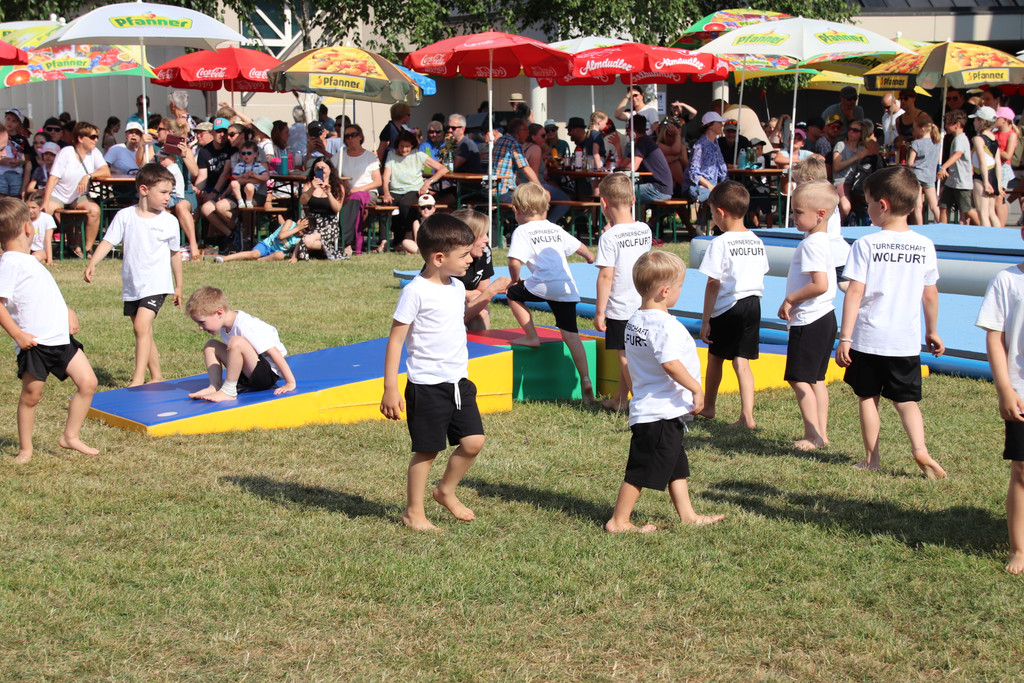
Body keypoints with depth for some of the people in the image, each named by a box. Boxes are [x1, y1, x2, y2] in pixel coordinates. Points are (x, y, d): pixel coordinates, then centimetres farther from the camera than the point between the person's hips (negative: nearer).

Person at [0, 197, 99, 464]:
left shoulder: (28, 260, 16)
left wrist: (67, 312, 24)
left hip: (61, 338, 8)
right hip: (34, 343, -8)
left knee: (88, 382, 2)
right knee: (31, 396, 4)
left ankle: (70, 436, 14)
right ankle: (25, 449, 20)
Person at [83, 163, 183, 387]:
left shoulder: (169, 221, 1)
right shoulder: (125, 216, -1)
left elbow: (175, 254, 11)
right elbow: (108, 242, -3)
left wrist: (178, 286, 17)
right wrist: (92, 264, -19)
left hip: (156, 284, -3)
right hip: (131, 285, 3)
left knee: (141, 326, -20)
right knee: (143, 332, 11)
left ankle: (138, 377, -19)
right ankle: (156, 376, 24)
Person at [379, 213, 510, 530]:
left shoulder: (457, 287, 8)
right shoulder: (415, 292, -15)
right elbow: (396, 339, -13)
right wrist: (390, 388, -16)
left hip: (458, 382, 7)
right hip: (427, 385, -7)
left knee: (473, 441, 3)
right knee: (426, 450, 2)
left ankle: (446, 491, 28)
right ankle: (413, 511, 19)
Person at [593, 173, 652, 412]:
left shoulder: (609, 237, -18)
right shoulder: (644, 230, 2)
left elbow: (606, 275, -19)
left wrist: (599, 312, -13)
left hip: (619, 307, -7)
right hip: (642, 303, 7)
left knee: (625, 357, 3)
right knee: (626, 355, 20)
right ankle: (621, 399, 32)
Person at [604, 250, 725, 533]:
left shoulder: (634, 321, 9)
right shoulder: (665, 325, -20)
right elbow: (670, 363, -30)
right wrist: (696, 389, -20)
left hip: (647, 408, 10)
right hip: (661, 413, -10)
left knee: (676, 465, 20)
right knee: (642, 470, -1)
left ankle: (687, 515, 29)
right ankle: (618, 521, 6)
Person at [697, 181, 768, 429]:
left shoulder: (720, 244, -14)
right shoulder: (757, 241, 6)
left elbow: (713, 285, -14)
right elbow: (760, 275, 13)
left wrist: (705, 320, -10)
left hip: (727, 308, -5)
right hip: (753, 305, 5)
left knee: (715, 357, 15)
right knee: (742, 361, 5)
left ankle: (708, 406, 32)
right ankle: (747, 415, -7)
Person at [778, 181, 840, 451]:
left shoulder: (812, 244, -19)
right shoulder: (821, 240, 12)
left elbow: (820, 285, -29)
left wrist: (790, 300, -17)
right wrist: (794, 304, 10)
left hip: (809, 322, -10)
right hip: (823, 317, 10)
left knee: (799, 378, -4)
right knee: (816, 379, 14)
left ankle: (812, 435, -3)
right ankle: (821, 433, 17)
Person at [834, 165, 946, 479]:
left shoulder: (866, 244, -11)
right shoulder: (925, 246, 1)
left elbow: (855, 292, -13)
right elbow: (930, 294, 8)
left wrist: (845, 337, -11)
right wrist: (932, 331, 21)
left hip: (869, 338, -3)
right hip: (907, 340, 3)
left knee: (868, 397, 12)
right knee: (906, 399, 12)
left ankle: (872, 458, 16)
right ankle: (920, 448, -8)